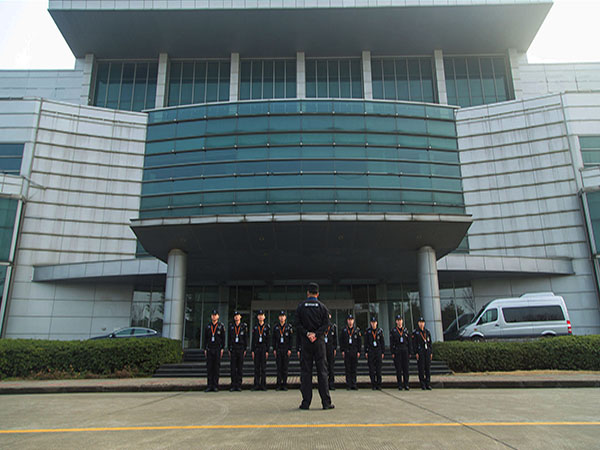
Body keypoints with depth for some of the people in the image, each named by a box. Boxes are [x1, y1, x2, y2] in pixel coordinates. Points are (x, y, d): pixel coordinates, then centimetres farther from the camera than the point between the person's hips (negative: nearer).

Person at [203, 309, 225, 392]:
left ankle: (215, 386, 4)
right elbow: (205, 338, 10)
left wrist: (222, 349, -5)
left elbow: (223, 338, 2)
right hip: (209, 349, 2)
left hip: (218, 349, -2)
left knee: (216, 367, -1)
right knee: (209, 367, 1)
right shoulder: (207, 326, 9)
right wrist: (205, 349, 5)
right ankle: (209, 386, 5)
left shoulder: (221, 326, 3)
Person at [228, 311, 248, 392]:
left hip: (241, 349, -1)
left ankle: (239, 385, 7)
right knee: (233, 368, 1)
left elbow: (246, 338, 1)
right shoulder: (231, 327, 8)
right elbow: (229, 338, 10)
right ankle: (233, 386, 6)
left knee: (240, 367, 2)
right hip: (233, 349, 2)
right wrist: (229, 350, 5)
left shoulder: (244, 326, 2)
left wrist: (245, 350, -3)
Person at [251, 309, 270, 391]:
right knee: (256, 367, 3)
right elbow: (253, 340, 8)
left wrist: (267, 351, -6)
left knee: (263, 367, -1)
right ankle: (256, 385, 7)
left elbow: (268, 340, 0)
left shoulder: (267, 327, 2)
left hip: (264, 348, -2)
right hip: (256, 348, 2)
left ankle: (263, 385, 5)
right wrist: (252, 351, 2)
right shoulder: (255, 327, 9)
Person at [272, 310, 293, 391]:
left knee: (285, 367, 1)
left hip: (286, 350, -1)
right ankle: (279, 385, 4)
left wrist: (290, 349, -5)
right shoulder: (275, 327, 6)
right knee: (279, 367, 0)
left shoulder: (289, 326, 3)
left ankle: (284, 385, 6)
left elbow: (291, 339, 1)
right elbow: (274, 339, 7)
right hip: (278, 349, 1)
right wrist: (274, 349, 1)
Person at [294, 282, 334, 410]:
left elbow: (298, 324, -5)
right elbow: (326, 324, -7)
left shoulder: (300, 306, 3)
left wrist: (307, 334, -9)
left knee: (305, 371, 4)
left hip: (305, 342, 0)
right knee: (322, 371, 3)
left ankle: (306, 402, 4)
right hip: (319, 342, 0)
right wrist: (315, 335, -11)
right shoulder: (322, 307, 3)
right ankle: (326, 402, 3)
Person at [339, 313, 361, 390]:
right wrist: (342, 350, -2)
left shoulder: (357, 330, 7)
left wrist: (359, 351, 1)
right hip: (346, 351, -1)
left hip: (354, 352, 1)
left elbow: (359, 341, 7)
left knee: (354, 368, 3)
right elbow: (341, 341, 5)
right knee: (347, 369, 0)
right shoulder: (344, 330, 6)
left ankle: (354, 384, 7)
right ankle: (348, 384, 3)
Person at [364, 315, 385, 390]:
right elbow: (366, 342, 5)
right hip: (370, 352, 0)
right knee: (371, 369, -1)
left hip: (378, 351, 0)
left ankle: (378, 385, 8)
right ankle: (373, 385, 6)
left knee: (378, 369, 1)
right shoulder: (368, 331, 3)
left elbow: (382, 342, 6)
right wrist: (366, 352, 0)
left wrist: (382, 352, 2)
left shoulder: (380, 331, 4)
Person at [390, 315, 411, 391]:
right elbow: (391, 342, 1)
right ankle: (400, 385, 4)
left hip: (405, 351, 2)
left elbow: (409, 342, 11)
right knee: (398, 369, -1)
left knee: (406, 368, 1)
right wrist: (392, 353, -6)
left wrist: (410, 353, 6)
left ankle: (406, 384, 6)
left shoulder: (405, 331, 11)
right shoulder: (393, 331, 4)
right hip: (397, 351, -2)